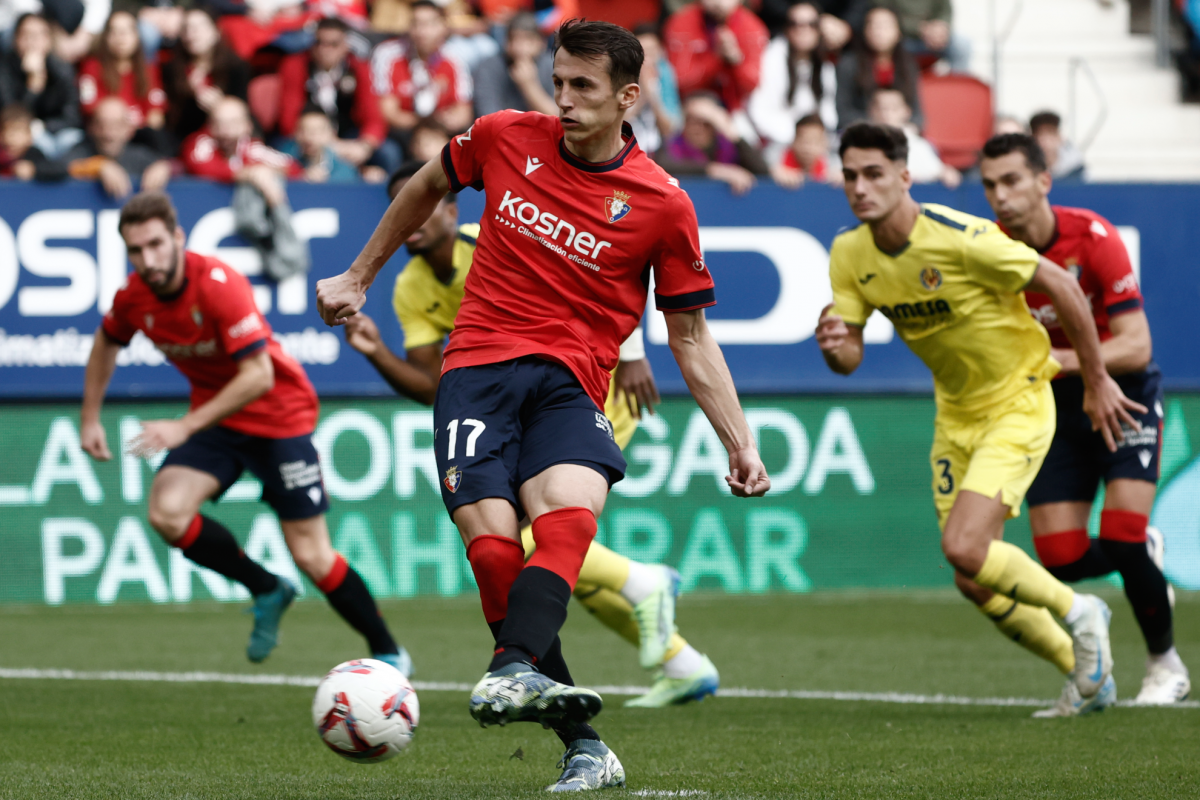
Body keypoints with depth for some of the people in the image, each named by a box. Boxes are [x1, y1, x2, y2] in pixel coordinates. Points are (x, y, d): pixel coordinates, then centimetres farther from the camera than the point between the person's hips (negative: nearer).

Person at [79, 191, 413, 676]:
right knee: (167, 513, -20)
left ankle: (388, 653, 14)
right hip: (215, 414, 5)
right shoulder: (132, 298, -9)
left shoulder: (219, 285, -28)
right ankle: (266, 592, 4)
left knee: (311, 555, -6)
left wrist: (185, 428, -33)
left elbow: (258, 376, -31)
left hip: (279, 414, -5)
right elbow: (107, 341, 16)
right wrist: (90, 417, 12)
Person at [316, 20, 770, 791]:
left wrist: (741, 444, 2)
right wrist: (359, 278, 33)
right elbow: (426, 188, 27)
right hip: (477, 370, 1)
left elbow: (690, 336, 9)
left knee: (570, 515, -32)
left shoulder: (662, 205, 1)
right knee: (493, 546, -19)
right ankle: (583, 746, -17)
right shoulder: (504, 138, 6)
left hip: (569, 382, -1)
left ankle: (513, 671, -55)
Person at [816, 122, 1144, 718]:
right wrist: (834, 346, -30)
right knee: (974, 582, 6)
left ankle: (1077, 613, 5)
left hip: (1018, 403, -7)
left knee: (965, 549, -22)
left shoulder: (962, 239, -26)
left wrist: (1096, 382, -9)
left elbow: (1061, 286, -17)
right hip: (956, 415, 7)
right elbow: (850, 357, -4)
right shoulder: (849, 254, -7)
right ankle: (1086, 674, 27)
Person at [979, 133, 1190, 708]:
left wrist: (1062, 360, -37)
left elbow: (1136, 347, -24)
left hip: (1122, 395, -4)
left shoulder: (1093, 238, -21)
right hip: (1052, 404, 4)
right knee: (1061, 560, -7)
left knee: (1122, 537, -19)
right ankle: (1145, 555, 29)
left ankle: (1166, 664, 6)